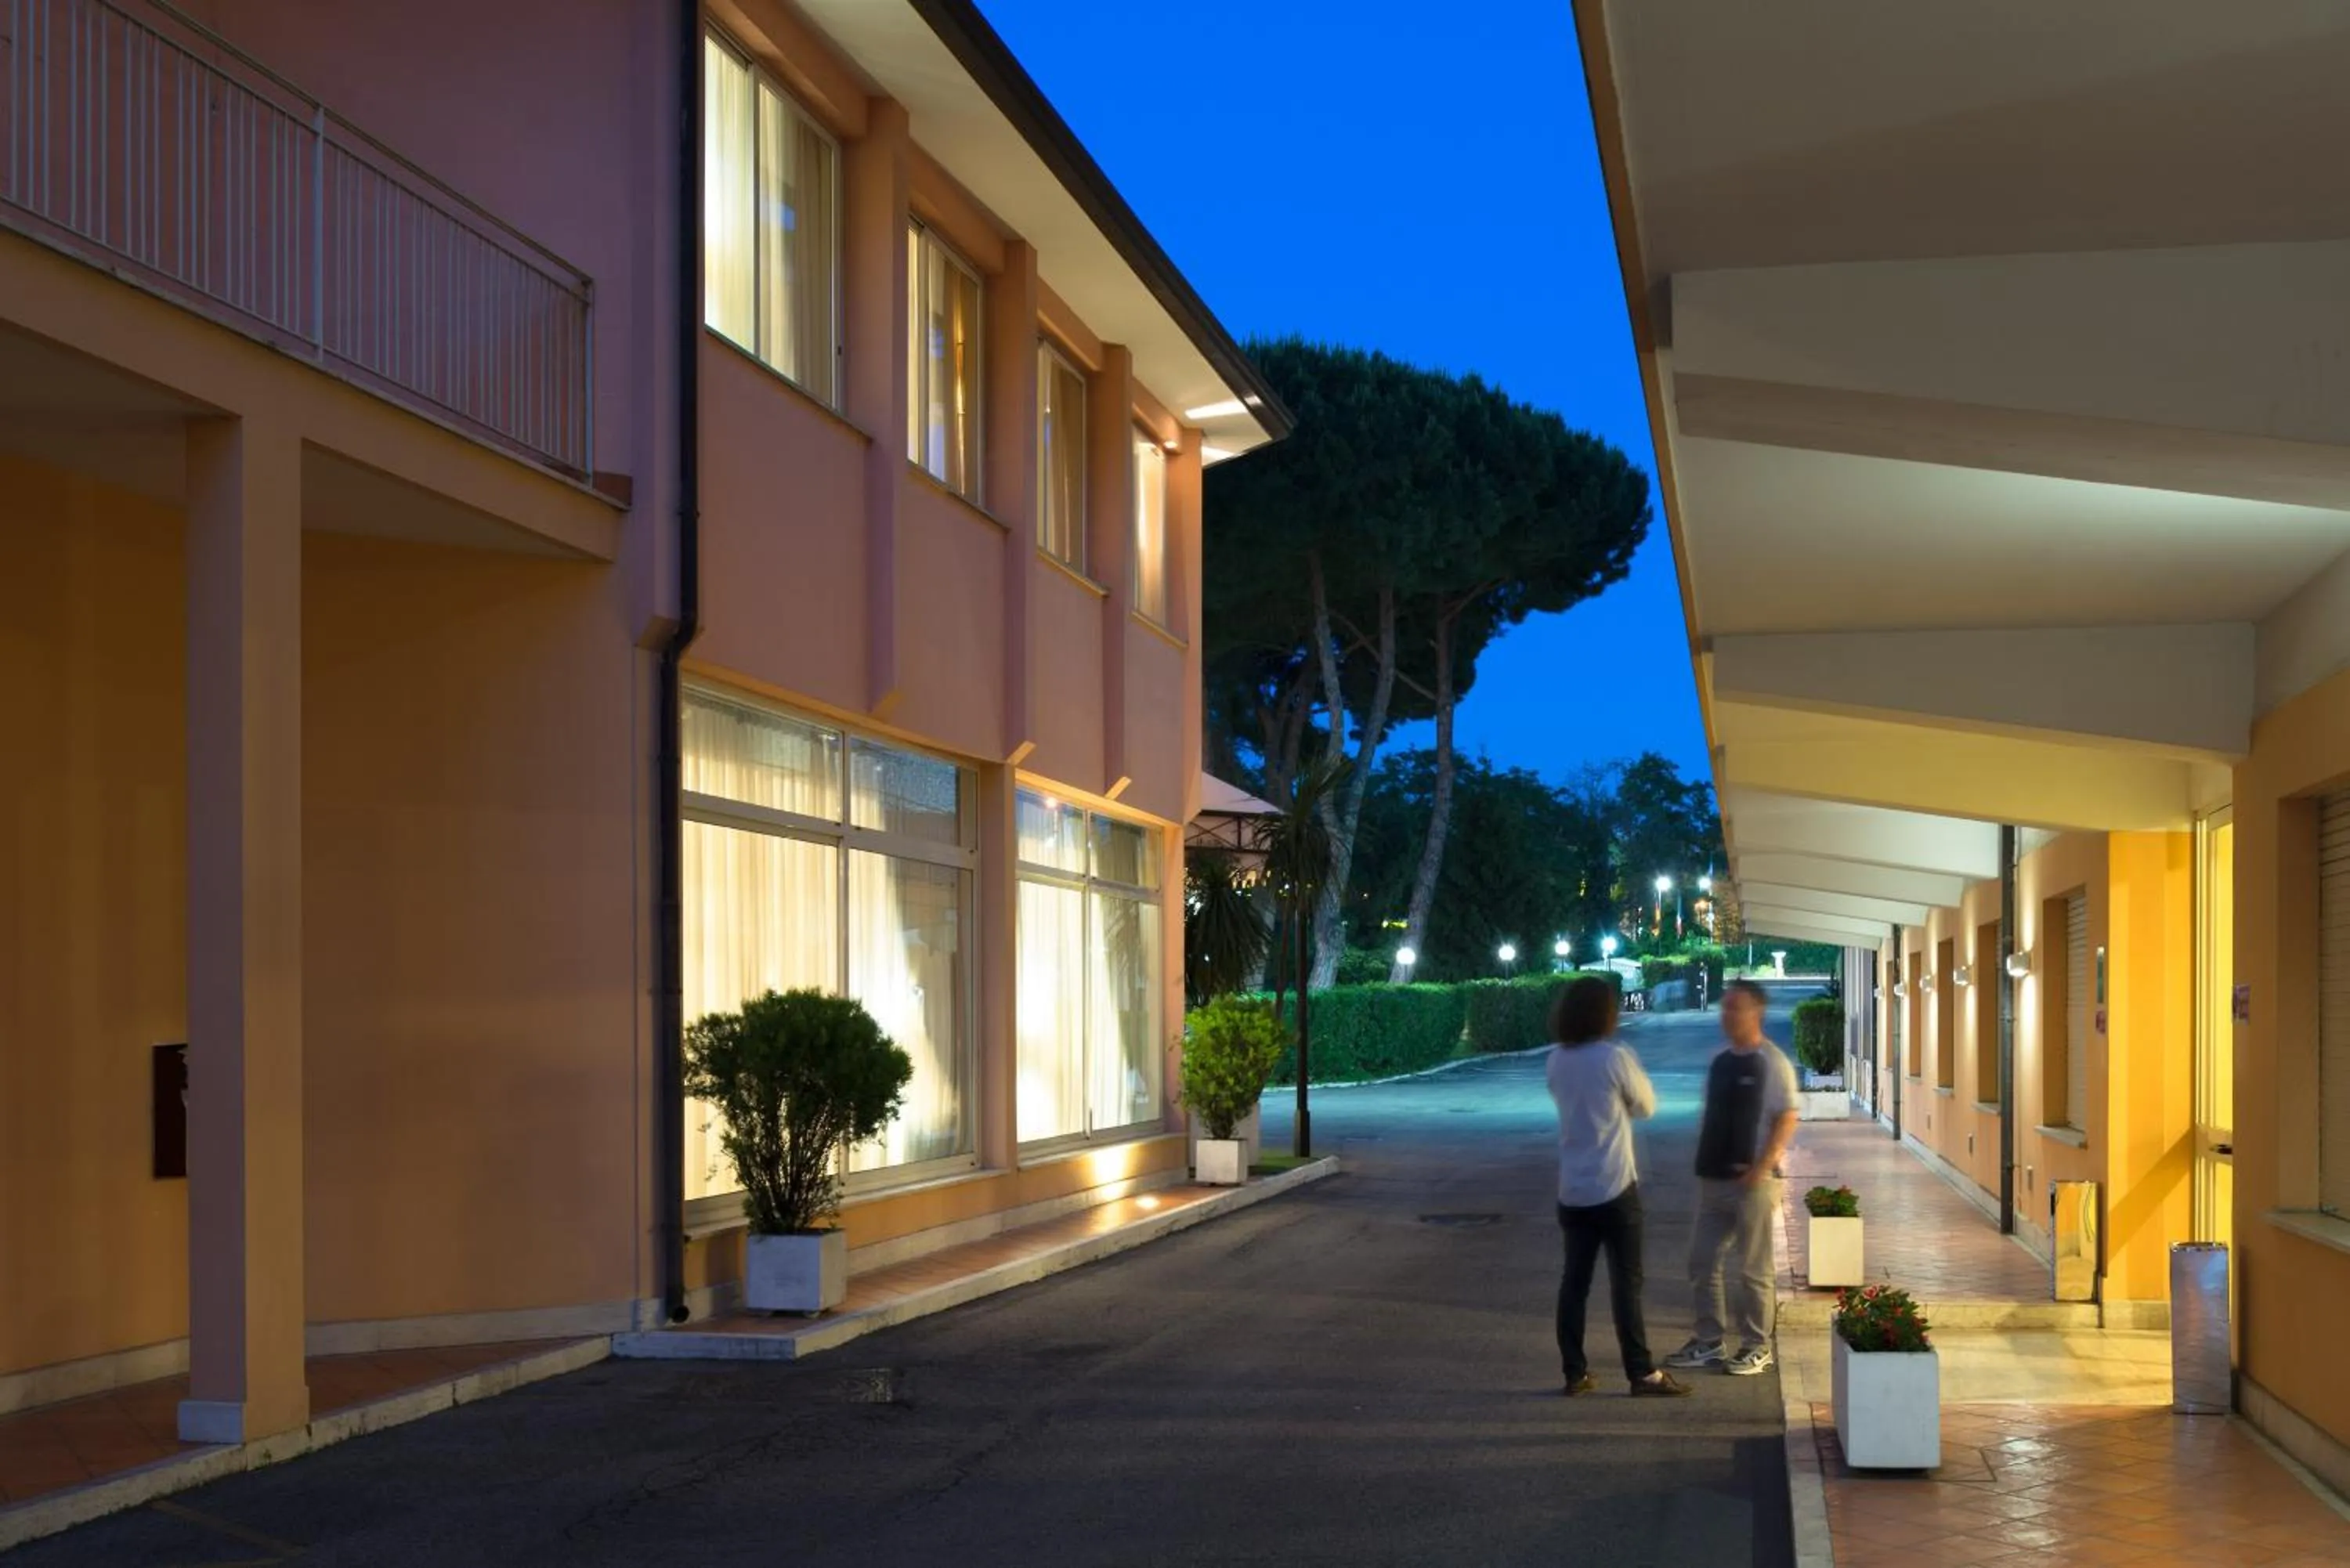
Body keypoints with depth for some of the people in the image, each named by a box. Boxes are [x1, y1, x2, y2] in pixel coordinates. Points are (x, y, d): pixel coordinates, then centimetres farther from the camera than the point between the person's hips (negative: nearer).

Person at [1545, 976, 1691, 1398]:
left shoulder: (1556, 1061, 5)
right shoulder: (1614, 1057, -13)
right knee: (1626, 1283, -2)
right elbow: (1646, 1106, 1)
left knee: (1574, 1280, 8)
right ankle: (1643, 1374, 1)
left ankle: (1575, 1372, 10)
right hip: (1613, 1188, -6)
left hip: (1572, 1190, 6)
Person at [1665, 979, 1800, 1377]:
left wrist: (1762, 1167, -21)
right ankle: (1709, 1341, 19)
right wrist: (1703, 1164, 12)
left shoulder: (1772, 1062, -10)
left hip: (1753, 1180, -7)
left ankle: (1756, 1347, 10)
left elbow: (1787, 1119, -14)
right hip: (1714, 1178, 7)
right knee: (1702, 1261, 9)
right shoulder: (1719, 1061, 11)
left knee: (1752, 1268, 0)